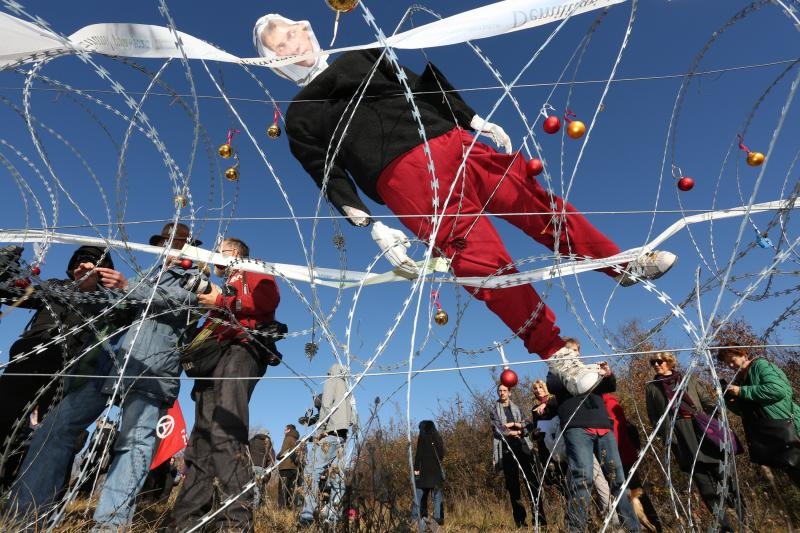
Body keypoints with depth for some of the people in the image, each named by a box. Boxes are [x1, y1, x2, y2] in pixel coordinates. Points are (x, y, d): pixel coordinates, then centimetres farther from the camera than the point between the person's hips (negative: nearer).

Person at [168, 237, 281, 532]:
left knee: (224, 433, -25)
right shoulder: (223, 288, 37)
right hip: (214, 357, 9)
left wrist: (221, 301, -3)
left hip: (242, 348, -9)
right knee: (201, 440, 0)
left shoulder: (253, 271, 16)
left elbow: (269, 299, -6)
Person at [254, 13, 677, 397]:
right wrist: (373, 228, -12)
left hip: (452, 141, 5)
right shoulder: (300, 118, 14)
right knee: (483, 262, -16)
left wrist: (476, 121, 16)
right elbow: (329, 176, 2)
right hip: (404, 174, -5)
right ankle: (555, 353, -4)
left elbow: (422, 87, 26)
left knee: (535, 199, 0)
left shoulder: (361, 57, 28)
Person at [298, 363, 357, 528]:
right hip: (342, 436, 7)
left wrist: (321, 427, -12)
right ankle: (332, 516, 3)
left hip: (328, 433, -7)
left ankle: (308, 514, -16)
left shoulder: (332, 382, 4)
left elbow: (326, 405, -12)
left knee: (312, 471, -9)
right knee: (336, 475, 5)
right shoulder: (348, 392, 24)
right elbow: (353, 419, 17)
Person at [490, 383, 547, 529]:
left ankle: (539, 518, -2)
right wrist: (517, 431, -4)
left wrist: (514, 424, -7)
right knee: (513, 486, -1)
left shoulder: (517, 409, 19)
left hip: (523, 448, 2)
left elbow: (528, 425, 6)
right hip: (506, 451, -2)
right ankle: (520, 520, 2)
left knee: (532, 482, -6)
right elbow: (498, 429, -4)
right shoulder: (494, 412, 11)